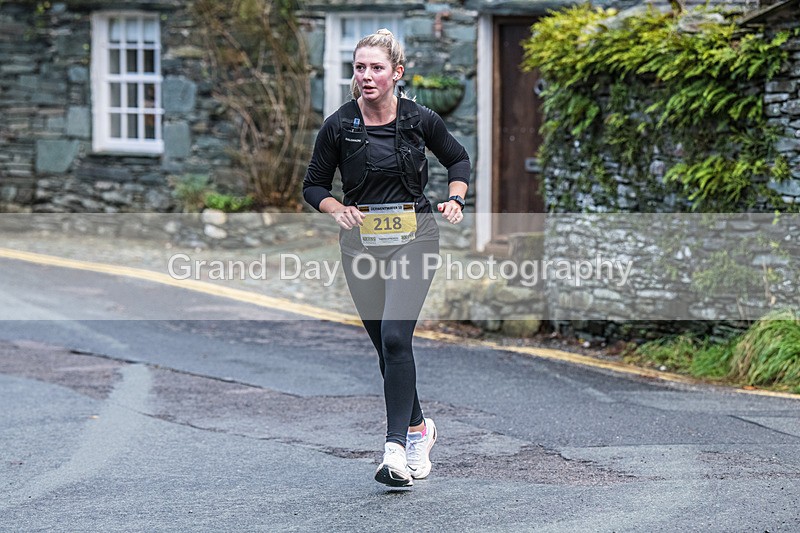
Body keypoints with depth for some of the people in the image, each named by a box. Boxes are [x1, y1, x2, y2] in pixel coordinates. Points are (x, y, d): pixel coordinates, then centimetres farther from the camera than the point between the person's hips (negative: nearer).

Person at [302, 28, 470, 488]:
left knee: (395, 338, -18)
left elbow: (458, 159, 13)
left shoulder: (421, 120, -4)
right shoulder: (339, 126, -4)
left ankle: (397, 449, -17)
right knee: (386, 345, 10)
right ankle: (418, 429, 32)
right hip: (361, 241, 3)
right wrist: (339, 209, -13)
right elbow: (314, 185, 6)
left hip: (413, 237, -2)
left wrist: (455, 199, -3)